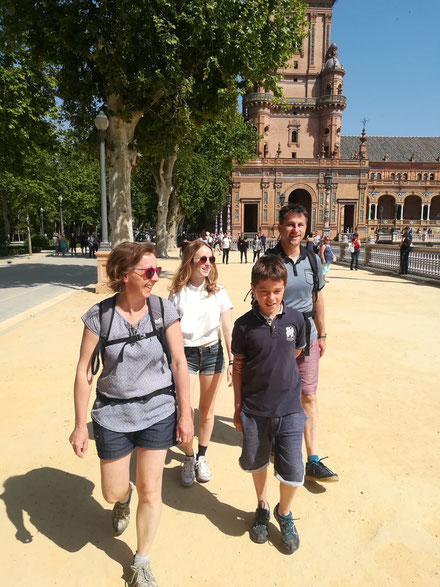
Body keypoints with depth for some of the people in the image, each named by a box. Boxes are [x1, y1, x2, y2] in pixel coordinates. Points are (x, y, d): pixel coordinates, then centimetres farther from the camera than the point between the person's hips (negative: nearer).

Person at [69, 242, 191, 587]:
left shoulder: (164, 310, -11)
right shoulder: (99, 316, -12)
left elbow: (179, 364, -6)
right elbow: (84, 371, -6)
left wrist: (185, 413, -4)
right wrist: (80, 425, -3)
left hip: (158, 414, 0)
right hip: (113, 417, 0)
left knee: (150, 490, 10)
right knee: (113, 492, 14)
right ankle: (124, 499, 54)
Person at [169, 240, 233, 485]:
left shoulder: (218, 292, -2)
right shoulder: (177, 293, -3)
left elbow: (228, 329, -1)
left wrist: (233, 361, -6)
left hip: (212, 352, 1)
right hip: (185, 354, 0)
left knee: (207, 412, 10)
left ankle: (202, 457, 33)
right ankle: (189, 458, 24)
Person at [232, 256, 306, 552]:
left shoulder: (295, 319, -8)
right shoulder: (244, 325, -10)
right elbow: (238, 367, -2)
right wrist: (237, 407, 2)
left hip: (289, 408, 0)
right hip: (254, 409, 0)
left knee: (293, 471, 3)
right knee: (256, 462, 18)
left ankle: (284, 512, 34)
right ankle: (262, 507, 47)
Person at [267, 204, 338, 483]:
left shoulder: (313, 259, 2)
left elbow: (318, 298, 11)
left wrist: (322, 334, 13)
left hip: (306, 337, 3)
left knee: (309, 397, 5)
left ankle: (313, 461, 13)